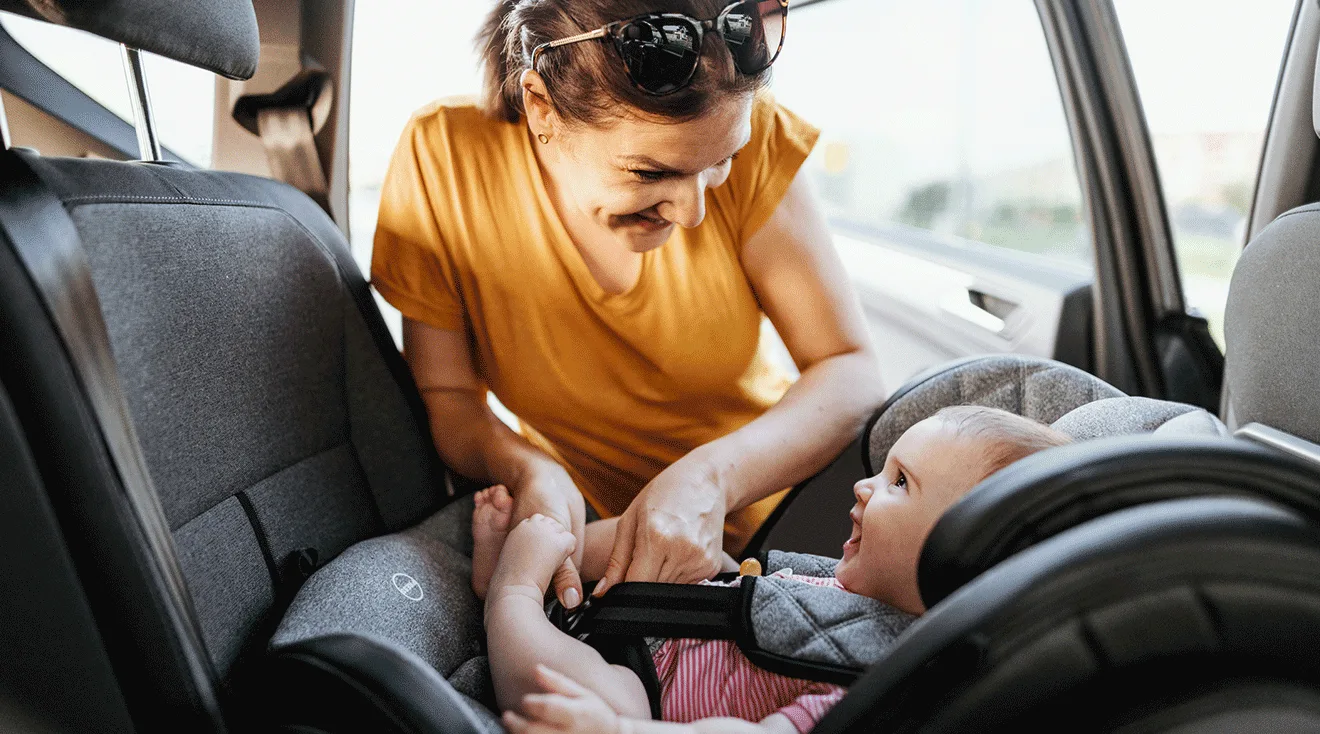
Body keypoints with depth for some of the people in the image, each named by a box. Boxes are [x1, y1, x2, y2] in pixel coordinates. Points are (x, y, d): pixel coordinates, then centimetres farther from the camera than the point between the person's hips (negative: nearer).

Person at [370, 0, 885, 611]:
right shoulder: (443, 157, -20)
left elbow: (852, 371, -17)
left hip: (767, 493, 0)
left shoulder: (748, 134, -19)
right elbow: (446, 397, -10)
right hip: (578, 529, 1)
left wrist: (712, 477, -33)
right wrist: (527, 470, -31)